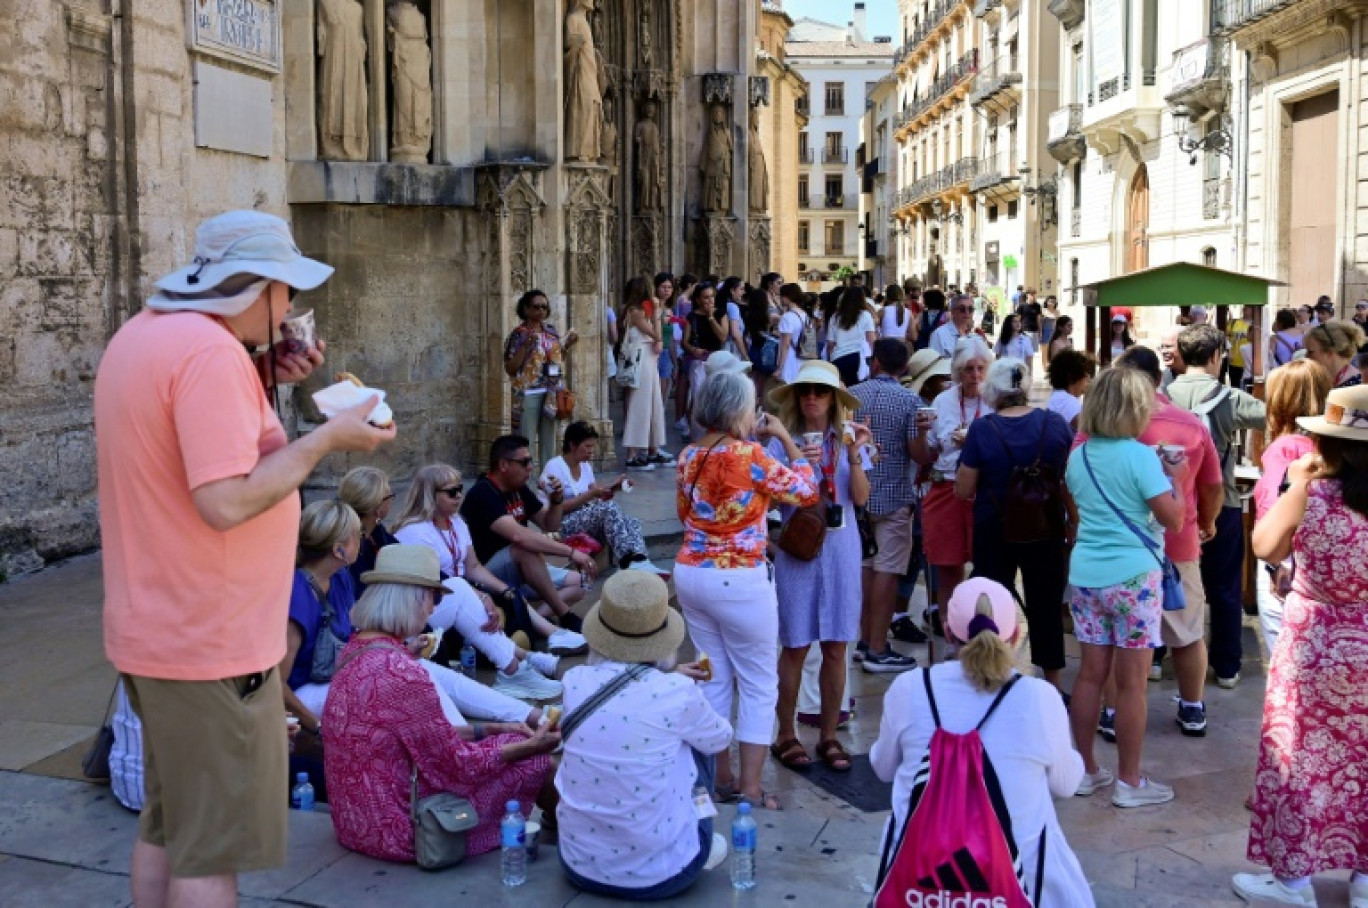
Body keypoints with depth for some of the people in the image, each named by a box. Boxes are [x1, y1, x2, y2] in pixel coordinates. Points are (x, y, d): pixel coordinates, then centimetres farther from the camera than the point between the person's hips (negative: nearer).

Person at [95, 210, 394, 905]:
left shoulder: (143, 334, 9)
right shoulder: (211, 351, -22)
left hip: (153, 631, 10)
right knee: (213, 849, 2)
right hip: (210, 644, -10)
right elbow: (225, 501, -29)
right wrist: (326, 439, -18)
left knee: (165, 829, 22)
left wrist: (260, 380, 9)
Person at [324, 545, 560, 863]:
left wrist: (491, 729, 13)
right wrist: (532, 746, -4)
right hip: (399, 832, -9)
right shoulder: (401, 671, -27)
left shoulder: (355, 651, 1)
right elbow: (457, 766, -17)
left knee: (508, 741, 19)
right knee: (536, 761, 3)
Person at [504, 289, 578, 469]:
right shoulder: (518, 334, -6)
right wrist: (526, 346, -19)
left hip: (551, 392, 6)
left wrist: (567, 345, 6)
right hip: (528, 394, -6)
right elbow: (509, 368, -10)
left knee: (549, 442, 13)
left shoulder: (551, 330, 11)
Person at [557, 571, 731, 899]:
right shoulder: (676, 694, -16)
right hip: (661, 874, -3)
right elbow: (721, 739, 7)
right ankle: (701, 850, 29)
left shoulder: (575, 682, -8)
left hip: (579, 866, 3)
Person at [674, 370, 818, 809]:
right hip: (738, 581, -7)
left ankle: (720, 778, 21)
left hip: (690, 573, 7)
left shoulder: (689, 455, 3)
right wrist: (785, 437, 1)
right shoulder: (748, 456, -17)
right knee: (759, 683, 6)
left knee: (715, 678, 15)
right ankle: (750, 787, 7)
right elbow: (806, 490, -8)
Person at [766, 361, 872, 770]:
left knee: (835, 647, 8)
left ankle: (829, 736, 20)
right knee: (796, 646, 4)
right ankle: (785, 736, 17)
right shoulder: (783, 442, -2)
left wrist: (854, 456, -14)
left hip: (841, 549, 2)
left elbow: (861, 498, -2)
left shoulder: (846, 438, 4)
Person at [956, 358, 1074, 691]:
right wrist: (1073, 520, 15)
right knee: (1046, 604, 15)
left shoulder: (982, 429, -14)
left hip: (994, 531, -2)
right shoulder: (1056, 424, -7)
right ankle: (1053, 682, 25)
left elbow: (963, 490, -10)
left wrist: (966, 459, 9)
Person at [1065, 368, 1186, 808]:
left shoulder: (1079, 455, 7)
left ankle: (1085, 770, 21)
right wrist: (1174, 477, 2)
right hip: (1132, 575, -6)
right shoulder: (1140, 456, -13)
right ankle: (1129, 783, 11)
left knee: (1090, 673, 13)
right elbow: (1173, 518, -15)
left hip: (1085, 573, 6)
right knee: (1131, 682, 2)